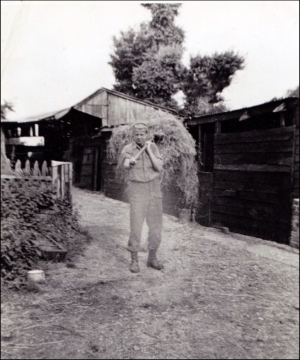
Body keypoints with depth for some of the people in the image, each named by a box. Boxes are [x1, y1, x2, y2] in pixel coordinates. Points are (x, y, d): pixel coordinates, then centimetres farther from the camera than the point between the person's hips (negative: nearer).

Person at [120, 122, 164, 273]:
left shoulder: (153, 147, 4)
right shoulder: (127, 149, -5)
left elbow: (159, 168, -9)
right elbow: (127, 164, -26)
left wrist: (148, 150, -13)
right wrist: (141, 149, -29)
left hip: (154, 189, 3)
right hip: (137, 189, -3)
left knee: (156, 224, 6)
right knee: (136, 224, -7)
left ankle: (152, 258, 21)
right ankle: (134, 260, 8)